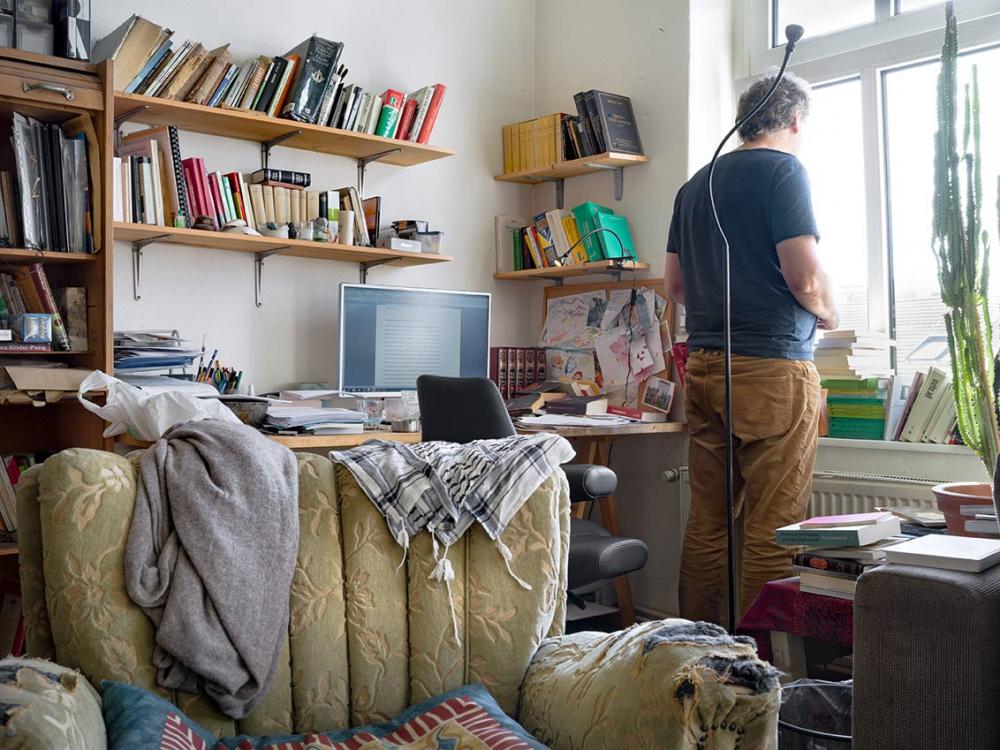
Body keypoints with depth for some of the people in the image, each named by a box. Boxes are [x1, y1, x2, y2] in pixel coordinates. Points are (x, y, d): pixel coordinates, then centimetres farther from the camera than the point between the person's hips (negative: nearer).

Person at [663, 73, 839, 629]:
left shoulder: (695, 184, 17)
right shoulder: (782, 169, -5)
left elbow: (674, 285, 20)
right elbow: (806, 277, -14)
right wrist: (827, 314, 5)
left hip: (704, 367, 7)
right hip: (772, 365, -7)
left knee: (706, 522, 11)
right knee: (772, 530, -2)